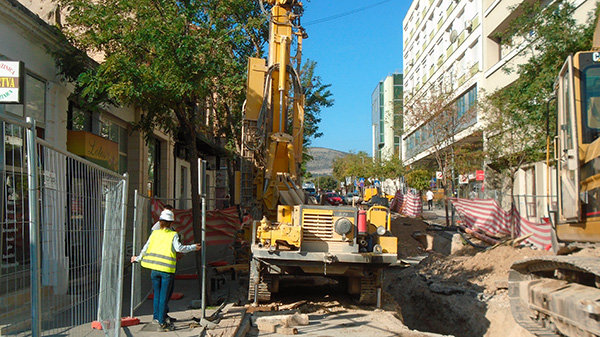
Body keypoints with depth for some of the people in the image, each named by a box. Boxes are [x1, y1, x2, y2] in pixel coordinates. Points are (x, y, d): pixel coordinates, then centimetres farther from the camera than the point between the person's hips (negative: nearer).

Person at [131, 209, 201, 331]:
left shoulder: (154, 233, 8)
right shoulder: (173, 235, -3)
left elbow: (145, 249, 13)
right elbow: (179, 248, -15)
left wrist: (137, 258, 29)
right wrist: (193, 247, -3)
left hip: (154, 269, 4)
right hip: (167, 270, -4)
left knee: (157, 294, 17)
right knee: (164, 297, 1)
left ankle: (156, 317, 26)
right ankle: (162, 323, 5)